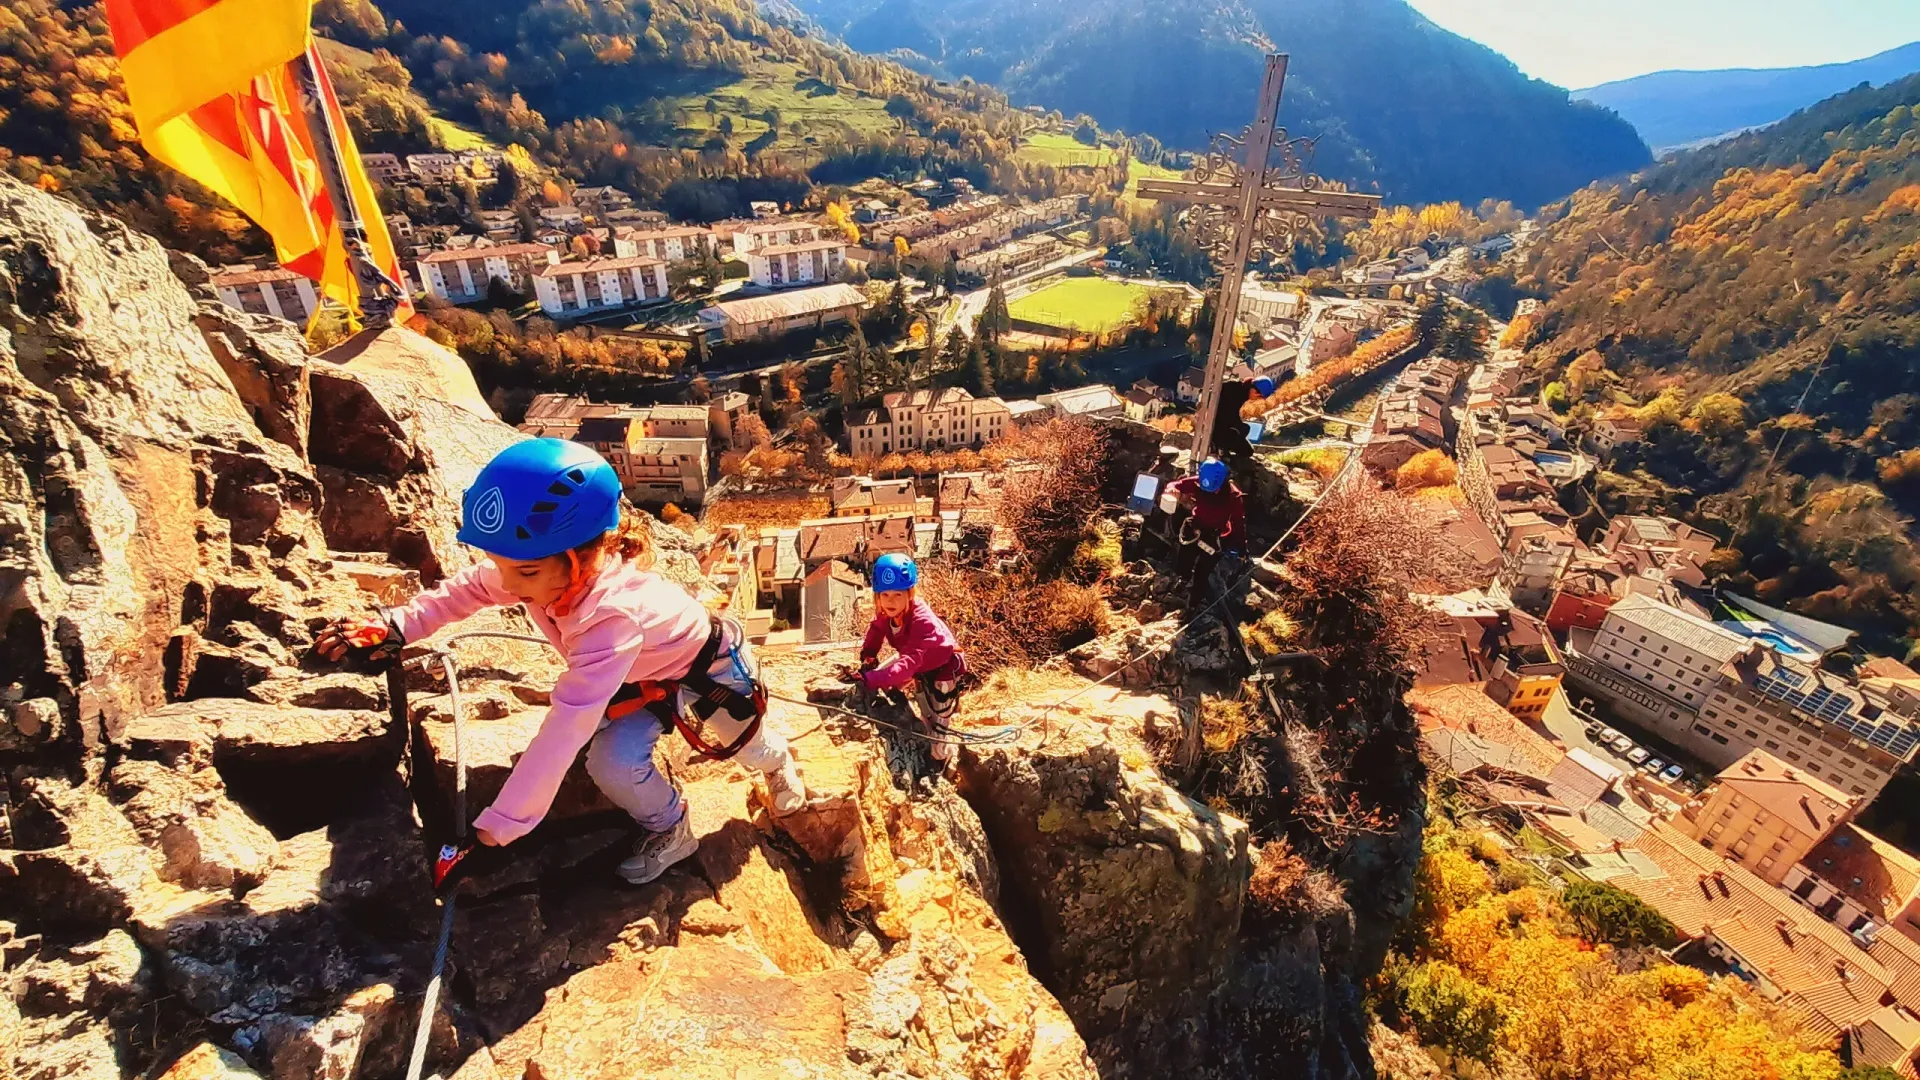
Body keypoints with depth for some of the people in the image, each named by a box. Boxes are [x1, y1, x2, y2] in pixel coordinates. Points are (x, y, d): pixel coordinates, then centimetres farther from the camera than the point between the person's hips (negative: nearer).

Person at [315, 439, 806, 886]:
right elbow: (468, 588, -4)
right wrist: (394, 625, -16)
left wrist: (497, 826, -44)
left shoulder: (613, 613, -48)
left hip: (713, 668, -5)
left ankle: (778, 763, 55)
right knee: (611, 764, -11)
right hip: (641, 679, 6)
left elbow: (567, 726, -48)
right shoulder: (543, 569, -27)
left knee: (743, 741, 18)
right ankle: (668, 829, 19)